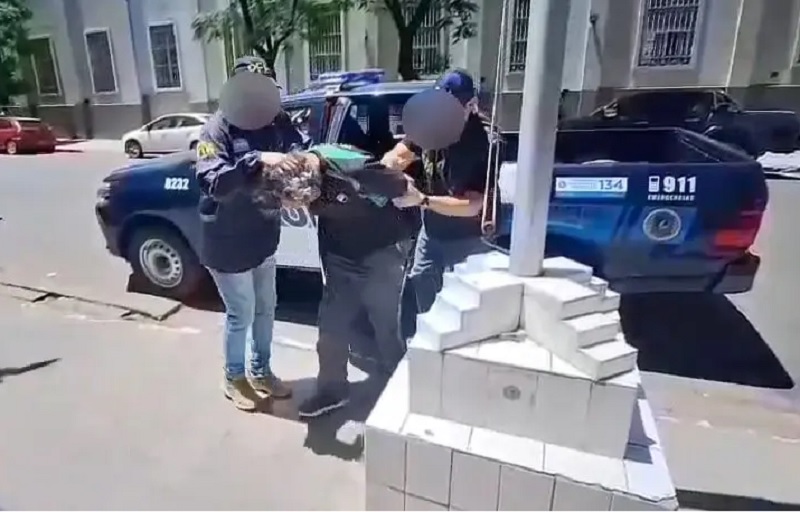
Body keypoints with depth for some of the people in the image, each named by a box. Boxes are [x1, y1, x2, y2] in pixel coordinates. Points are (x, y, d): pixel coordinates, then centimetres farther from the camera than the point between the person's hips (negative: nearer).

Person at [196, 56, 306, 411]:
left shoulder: (275, 125, 2)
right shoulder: (218, 129, -15)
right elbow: (212, 182, -28)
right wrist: (258, 161, -39)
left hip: (263, 237, 6)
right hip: (228, 242, -6)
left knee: (266, 308, 17)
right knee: (241, 314, 6)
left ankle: (261, 372, 38)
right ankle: (234, 378, 31)